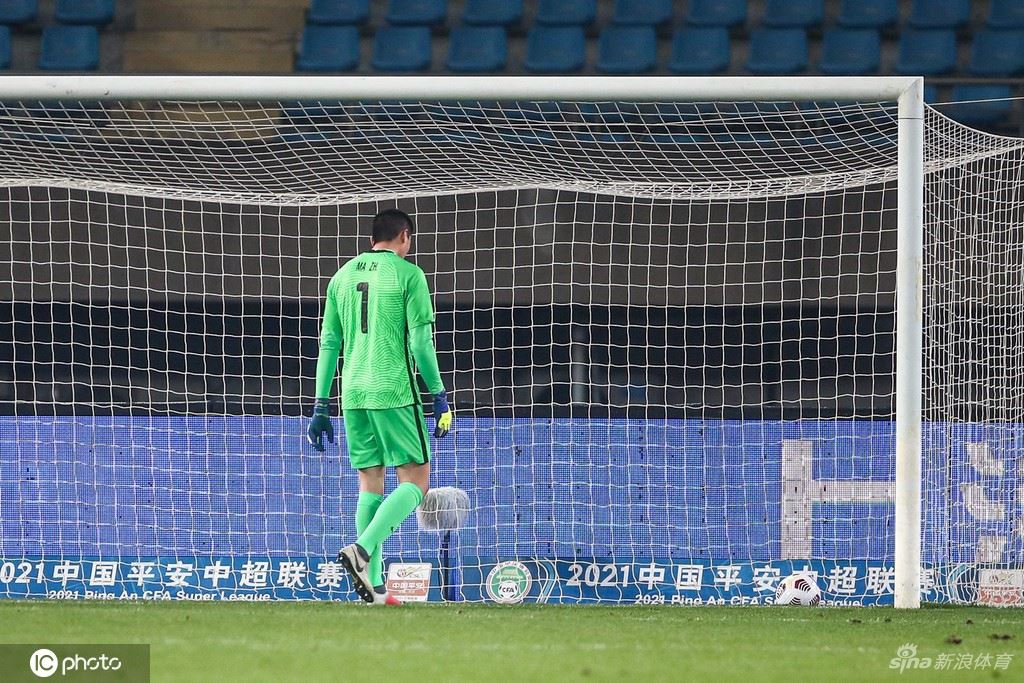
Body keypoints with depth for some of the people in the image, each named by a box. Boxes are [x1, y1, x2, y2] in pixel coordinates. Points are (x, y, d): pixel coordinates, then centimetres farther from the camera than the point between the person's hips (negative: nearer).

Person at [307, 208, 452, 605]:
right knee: (415, 481, 0)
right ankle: (362, 549, -21)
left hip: (353, 394, 6)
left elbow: (328, 344, 13)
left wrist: (321, 406, 16)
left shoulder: (343, 276, 13)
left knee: (370, 483, 12)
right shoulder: (407, 274, -3)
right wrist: (440, 397, -2)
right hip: (395, 392, -6)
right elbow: (420, 342, -7)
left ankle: (373, 586, 6)